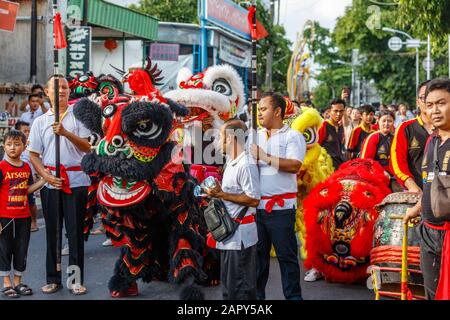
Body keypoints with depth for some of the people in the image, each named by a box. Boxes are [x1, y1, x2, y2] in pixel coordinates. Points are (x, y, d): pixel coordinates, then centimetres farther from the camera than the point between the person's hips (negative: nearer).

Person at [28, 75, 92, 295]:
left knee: (75, 231, 1)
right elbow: (33, 155, 8)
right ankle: (53, 278, 16)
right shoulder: (40, 122, 10)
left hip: (76, 180, -2)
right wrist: (46, 176, -7)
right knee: (52, 230, 6)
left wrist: (66, 133, -19)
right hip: (50, 181, 2)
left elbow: (87, 147, -5)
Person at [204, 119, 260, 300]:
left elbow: (253, 200, -22)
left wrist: (222, 194, -19)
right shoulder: (231, 163, 14)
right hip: (229, 233, 10)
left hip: (240, 235, -10)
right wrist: (215, 193, 9)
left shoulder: (246, 165, -18)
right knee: (228, 284, 18)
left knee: (240, 288, -2)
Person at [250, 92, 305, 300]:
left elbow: (295, 165, -16)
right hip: (256, 205, 5)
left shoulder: (292, 136, -1)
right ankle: (256, 295, 21)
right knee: (258, 254, 12)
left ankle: (293, 296, 11)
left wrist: (264, 157, -16)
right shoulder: (255, 136, 16)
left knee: (286, 255, 1)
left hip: (281, 207, -5)